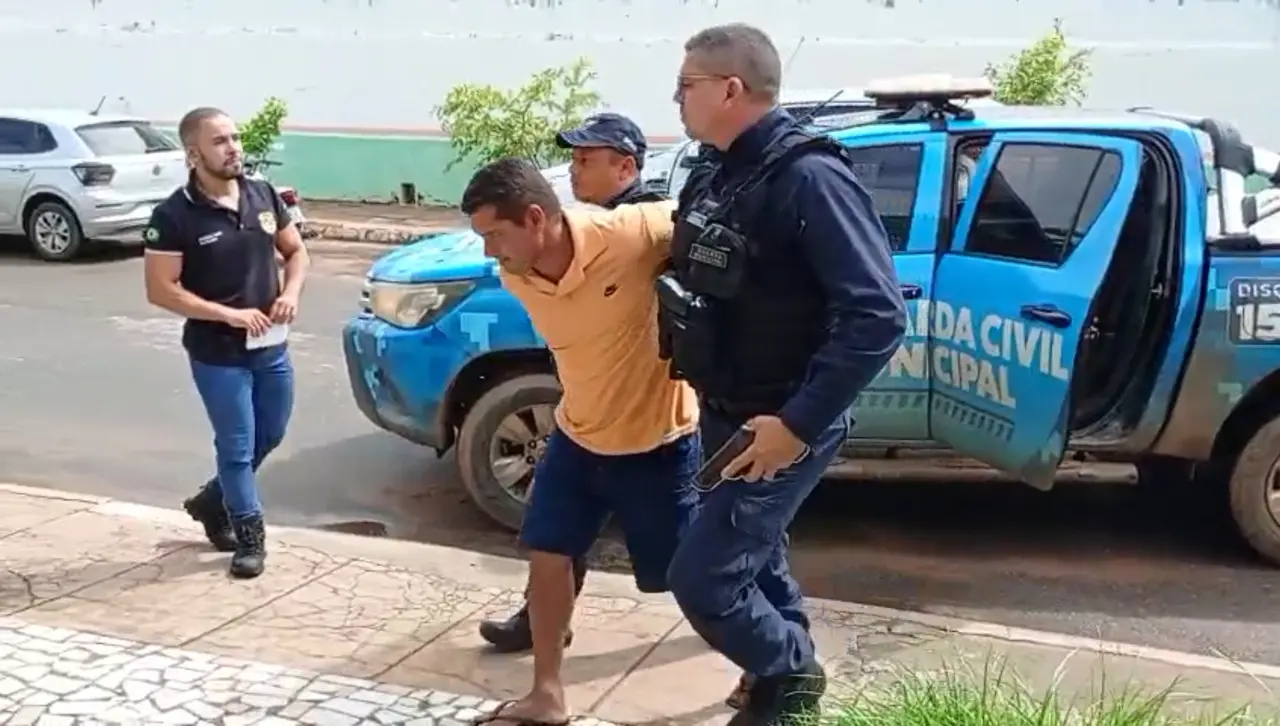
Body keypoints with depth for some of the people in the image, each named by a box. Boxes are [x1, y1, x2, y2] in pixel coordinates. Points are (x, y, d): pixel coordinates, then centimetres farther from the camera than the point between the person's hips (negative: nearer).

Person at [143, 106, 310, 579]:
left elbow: (296, 251, 12)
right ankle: (250, 536, 21)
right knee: (237, 446, 3)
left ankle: (212, 503, 41)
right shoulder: (174, 215, -15)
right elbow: (161, 290, -14)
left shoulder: (264, 196, 1)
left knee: (269, 437, 19)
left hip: (271, 346, 6)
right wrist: (229, 315, -21)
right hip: (217, 353, -6)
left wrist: (291, 293, -8)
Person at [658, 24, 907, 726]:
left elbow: (878, 315, -27)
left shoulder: (808, 176, -22)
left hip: (777, 425, -8)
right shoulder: (716, 178, 5)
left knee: (701, 577, -6)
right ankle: (787, 669, 45)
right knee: (754, 555, 22)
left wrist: (800, 423, -27)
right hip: (725, 415, 9)